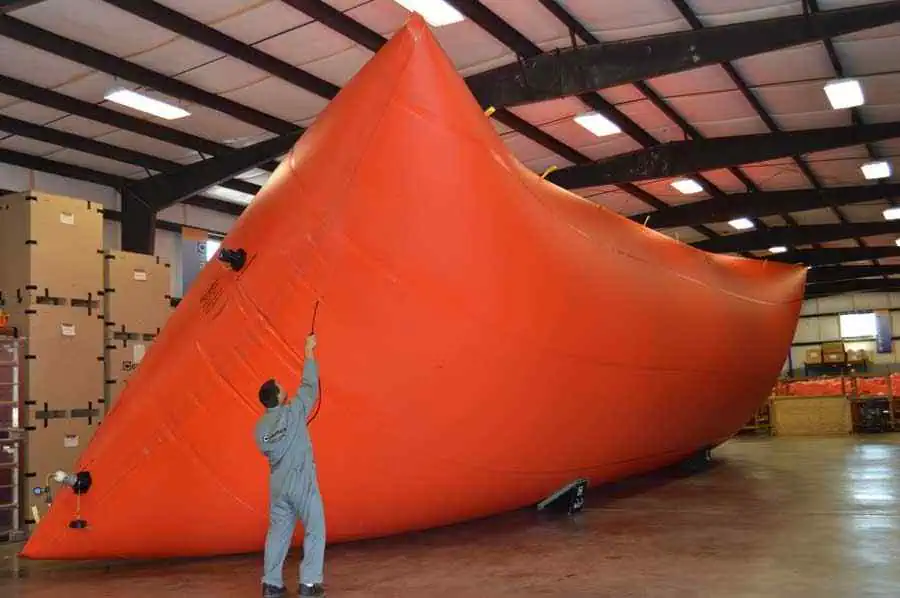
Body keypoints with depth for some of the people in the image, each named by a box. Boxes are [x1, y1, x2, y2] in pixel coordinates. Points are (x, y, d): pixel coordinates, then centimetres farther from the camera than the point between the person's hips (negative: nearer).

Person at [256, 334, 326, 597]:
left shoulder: (260, 427, 1)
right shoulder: (293, 412, -13)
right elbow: (310, 385, -5)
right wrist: (309, 351, 4)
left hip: (278, 484, 5)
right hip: (302, 482, -5)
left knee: (277, 532, 13)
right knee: (315, 531, 5)